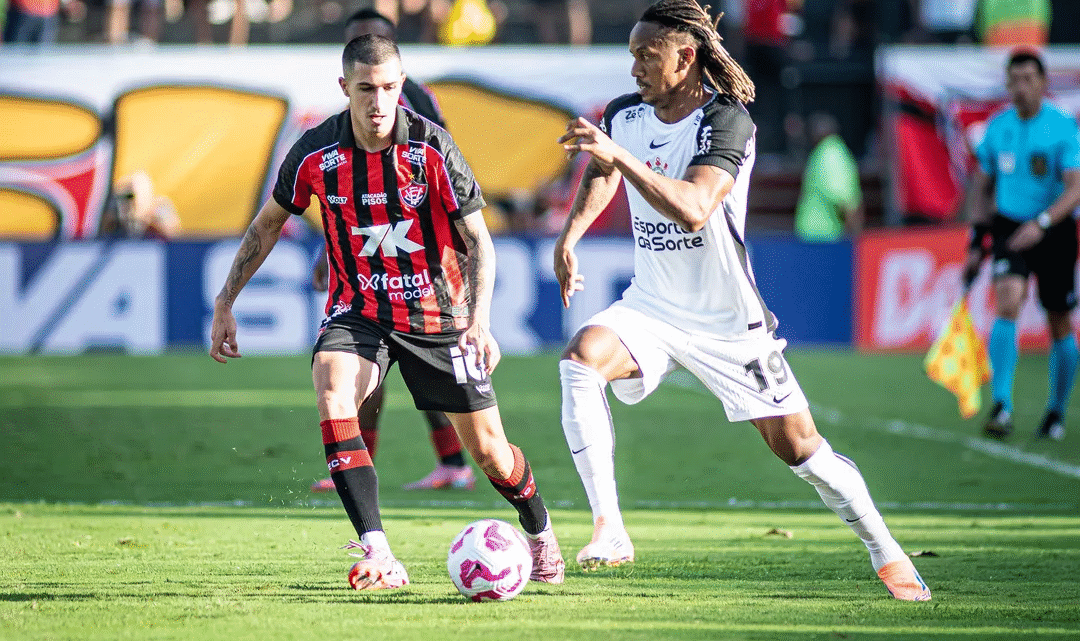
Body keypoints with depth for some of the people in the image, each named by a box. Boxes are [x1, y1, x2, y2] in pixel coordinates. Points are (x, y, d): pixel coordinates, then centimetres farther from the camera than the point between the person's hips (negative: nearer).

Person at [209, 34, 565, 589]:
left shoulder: (431, 148, -17)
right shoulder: (315, 153, -12)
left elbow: (478, 240, -12)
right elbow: (268, 224, 5)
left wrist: (480, 322, -26)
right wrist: (224, 305, 4)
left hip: (436, 312, -1)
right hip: (357, 310, 1)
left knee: (487, 448, 3)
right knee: (332, 395, -30)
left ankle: (540, 533, 36)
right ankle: (377, 557, -33)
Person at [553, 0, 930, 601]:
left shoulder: (727, 121, -20)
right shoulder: (623, 116, -3)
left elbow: (693, 210, -35)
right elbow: (601, 178, 15)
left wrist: (618, 155, -41)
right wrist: (569, 238, -2)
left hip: (728, 320, -4)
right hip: (651, 305, 4)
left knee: (800, 447, 0)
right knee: (581, 358, -28)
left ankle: (886, 551, 24)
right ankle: (609, 530, -27)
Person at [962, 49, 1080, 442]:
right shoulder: (997, 128, 3)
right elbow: (981, 185, 15)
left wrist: (1042, 223, -34)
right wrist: (978, 240, 9)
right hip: (1009, 228, 2)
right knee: (1007, 304, -21)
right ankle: (1001, 407, -24)